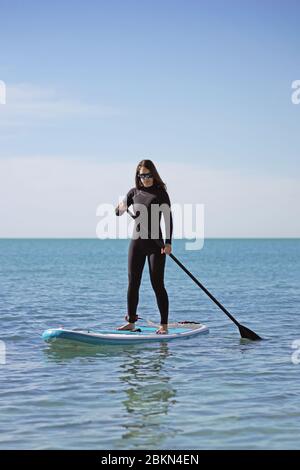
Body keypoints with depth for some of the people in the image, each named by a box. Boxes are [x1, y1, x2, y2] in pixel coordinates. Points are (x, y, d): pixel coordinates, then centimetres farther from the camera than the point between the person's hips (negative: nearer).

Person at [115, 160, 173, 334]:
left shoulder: (161, 193, -4)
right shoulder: (134, 192, 9)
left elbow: (168, 219, -7)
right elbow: (118, 212, 13)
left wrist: (168, 243, -16)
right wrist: (121, 207, -11)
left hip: (155, 244, -5)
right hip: (137, 242, 5)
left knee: (157, 284, -5)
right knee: (133, 284, 6)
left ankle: (164, 325, -1)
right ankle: (131, 322, 15)